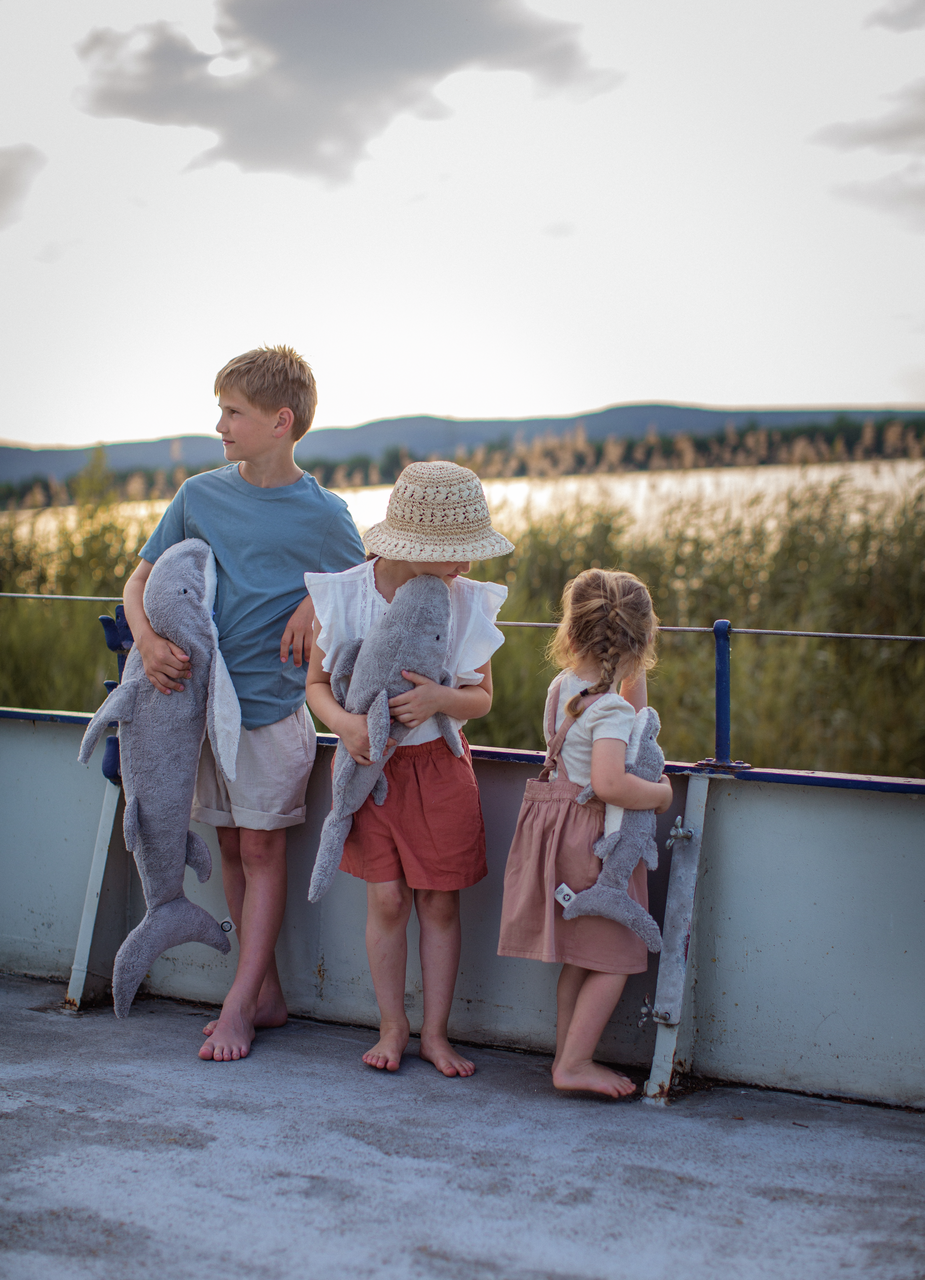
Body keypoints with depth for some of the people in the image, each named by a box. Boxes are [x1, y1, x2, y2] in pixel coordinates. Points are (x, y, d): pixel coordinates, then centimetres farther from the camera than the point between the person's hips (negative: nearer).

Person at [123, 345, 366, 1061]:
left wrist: (317, 601, -14)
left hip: (274, 702, -4)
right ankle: (267, 995, 19)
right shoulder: (200, 494, 4)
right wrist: (147, 640, -10)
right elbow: (141, 579, 8)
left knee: (262, 850, -1)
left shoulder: (322, 514, -5)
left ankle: (239, 1009, 5)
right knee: (232, 849, 9)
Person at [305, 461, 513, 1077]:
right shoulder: (344, 594, -10)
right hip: (371, 761, 0)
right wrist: (344, 723, -21)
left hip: (438, 765, 1)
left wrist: (439, 697, -21)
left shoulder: (467, 602, -8)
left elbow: (482, 697, 0)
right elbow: (317, 682, 0)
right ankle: (393, 1026, 19)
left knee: (439, 903, 5)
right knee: (387, 899, 2)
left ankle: (435, 1032, 18)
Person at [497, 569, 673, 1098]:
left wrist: (635, 678, 12)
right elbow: (609, 781, -33)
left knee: (580, 958, 17)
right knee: (614, 960, 2)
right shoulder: (611, 707, -20)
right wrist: (658, 794, -17)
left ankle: (569, 1056, 24)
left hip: (556, 827, 9)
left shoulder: (561, 687, 6)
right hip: (596, 837, -8)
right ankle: (573, 1064, 4)